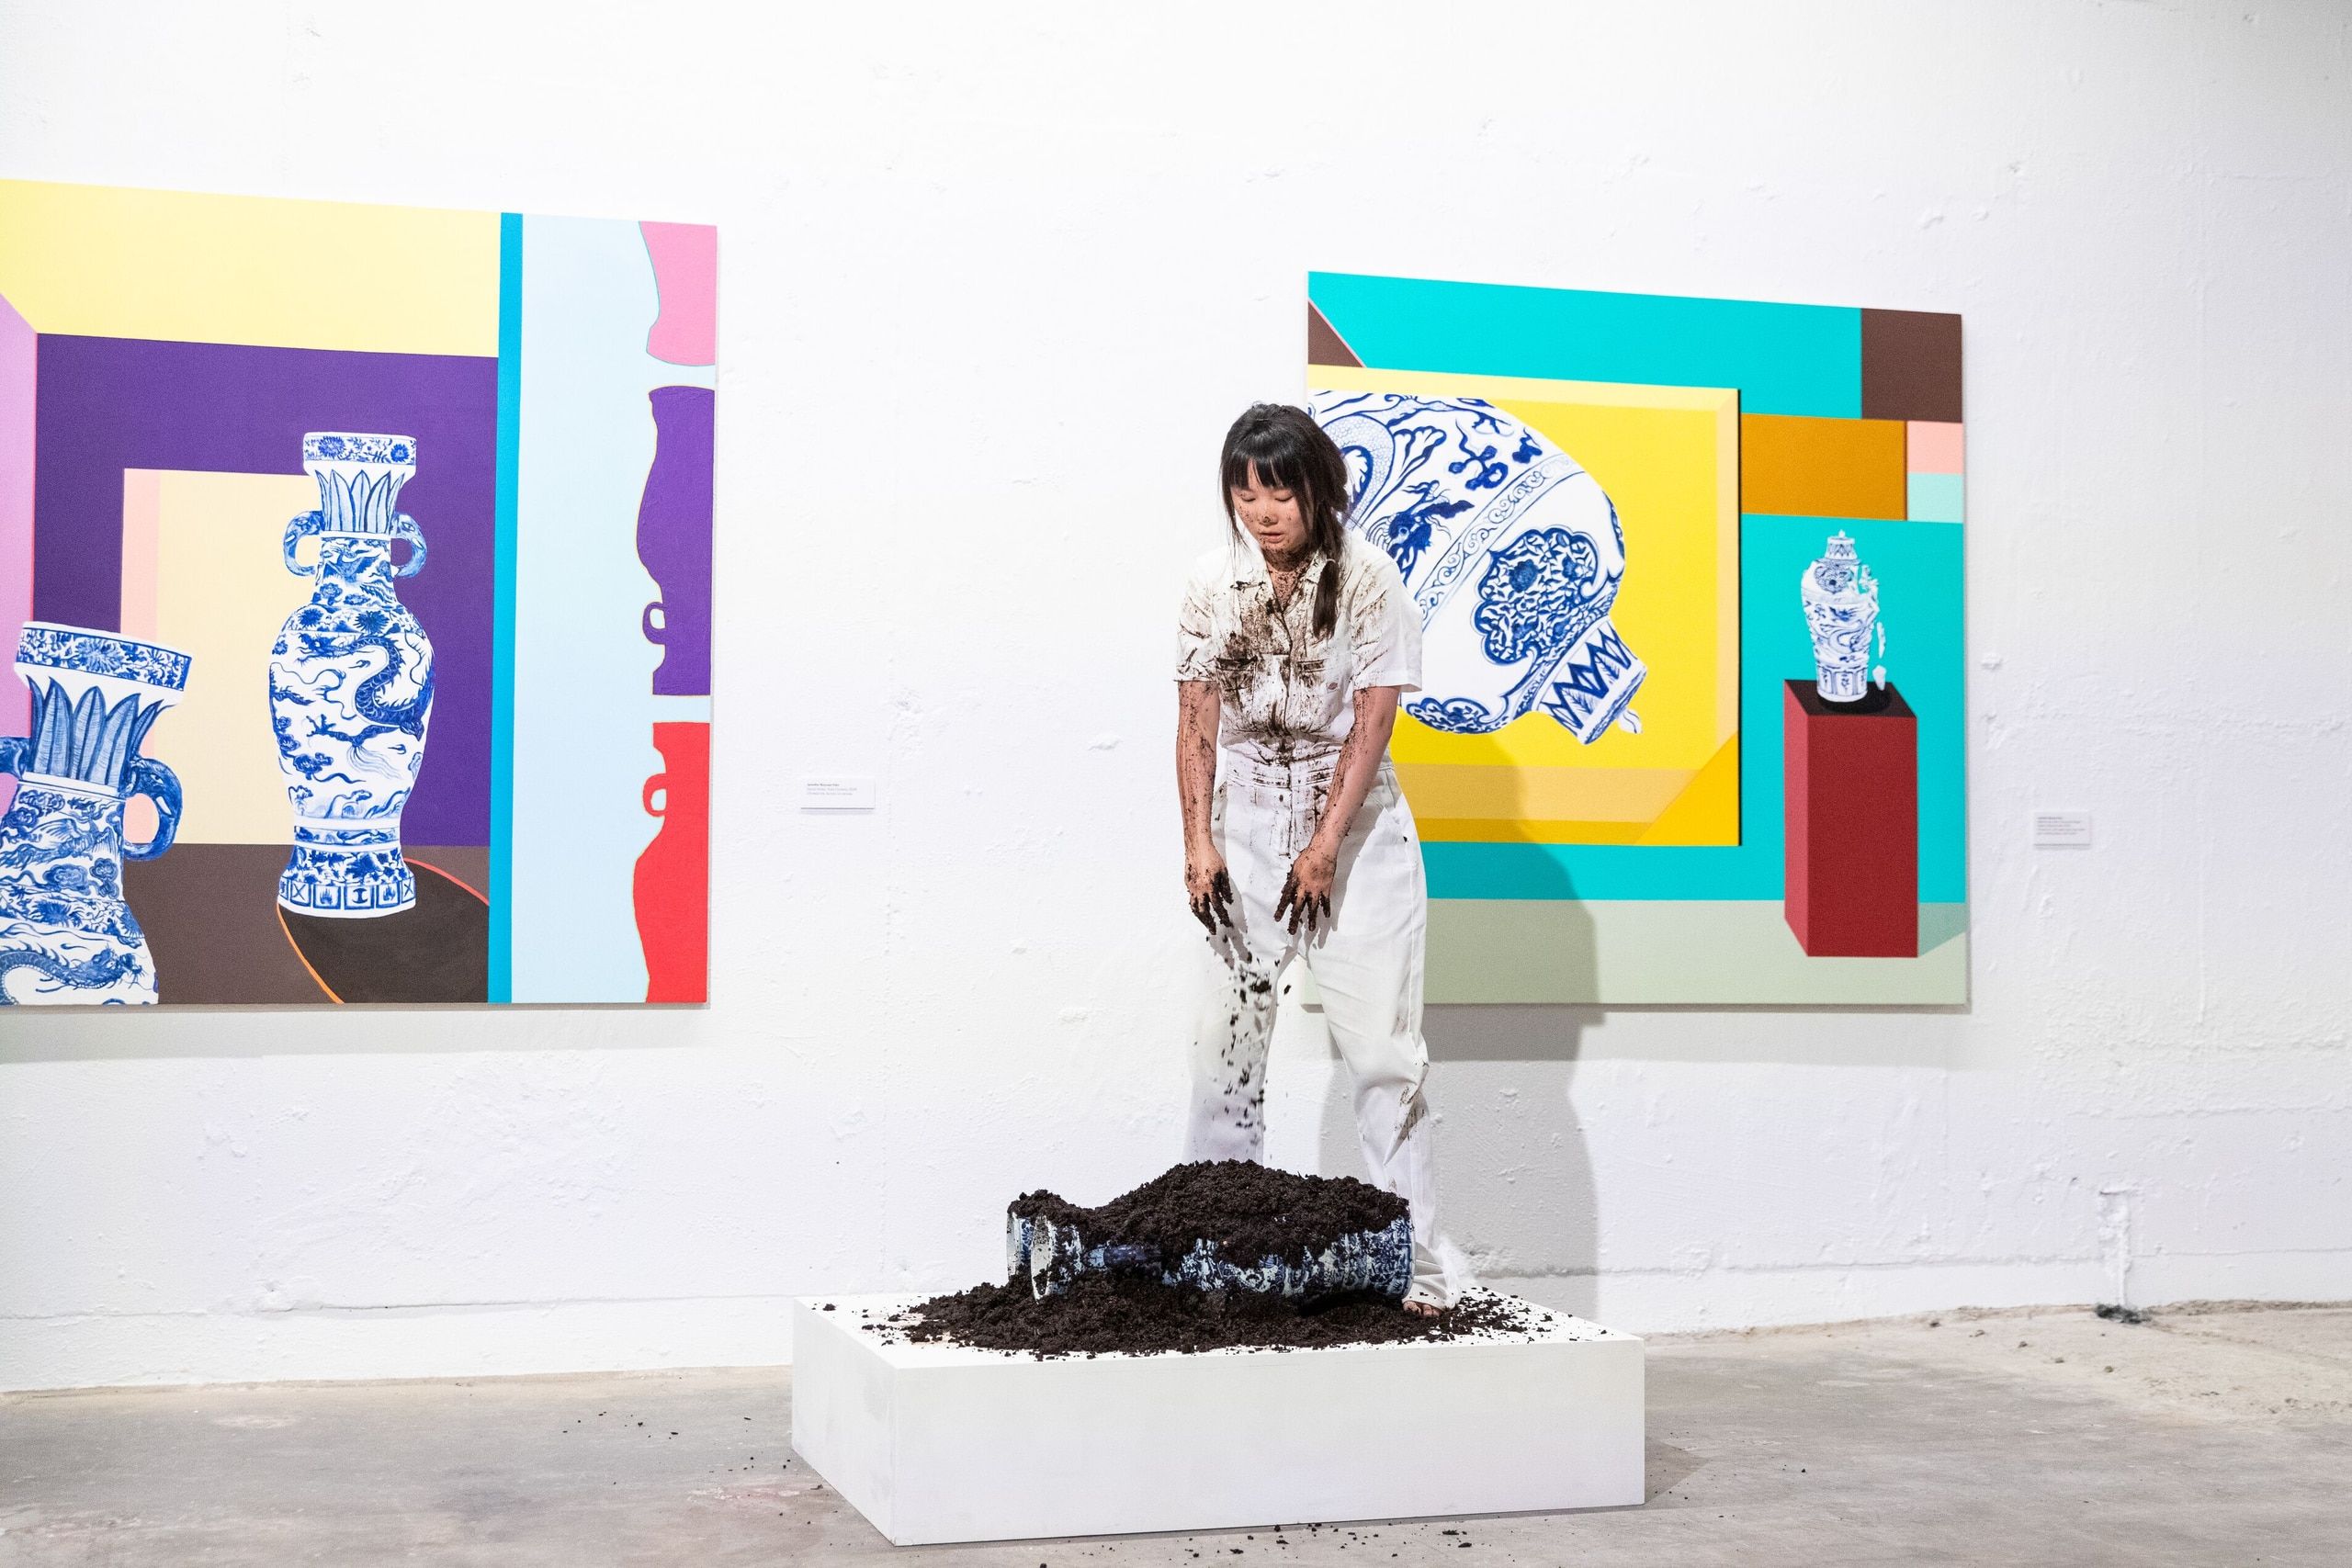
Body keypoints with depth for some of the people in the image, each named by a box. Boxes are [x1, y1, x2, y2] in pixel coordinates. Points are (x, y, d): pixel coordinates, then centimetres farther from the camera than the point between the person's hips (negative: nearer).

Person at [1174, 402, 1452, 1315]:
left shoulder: (1368, 581, -8)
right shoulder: (1214, 584, 1)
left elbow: (1370, 725, -10)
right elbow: (1196, 720, 2)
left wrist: (1326, 847, -15)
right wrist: (1199, 842, -7)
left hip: (1357, 827, -3)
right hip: (1248, 828, 3)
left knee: (1381, 1048, -7)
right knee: (1226, 1041, 3)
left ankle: (1415, 1267, -3)